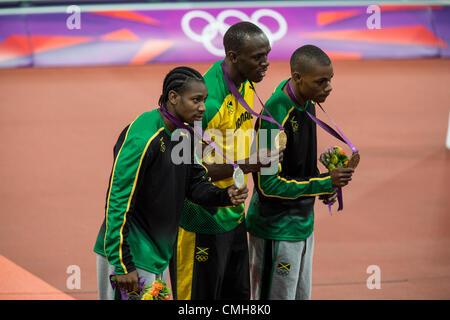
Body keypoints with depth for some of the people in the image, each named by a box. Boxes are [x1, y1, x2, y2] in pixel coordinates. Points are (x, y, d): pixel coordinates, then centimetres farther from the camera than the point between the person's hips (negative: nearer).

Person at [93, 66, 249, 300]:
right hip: (127, 255, -9)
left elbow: (195, 182, 11)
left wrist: (224, 196, -11)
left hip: (159, 254, 9)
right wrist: (122, 266, -22)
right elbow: (118, 201, -22)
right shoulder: (142, 138, -22)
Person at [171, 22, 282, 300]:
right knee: (200, 298, 2)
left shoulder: (247, 84, 3)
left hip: (234, 216, 9)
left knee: (238, 295, 15)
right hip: (202, 222, -9)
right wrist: (243, 165, -29)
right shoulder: (208, 100, -26)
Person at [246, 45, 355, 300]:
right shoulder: (275, 118, -27)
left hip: (303, 225, 9)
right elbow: (268, 184, -24)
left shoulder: (307, 102, 2)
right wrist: (324, 183, -23)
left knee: (301, 296, 18)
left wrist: (325, 184, 0)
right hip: (277, 232, -9)